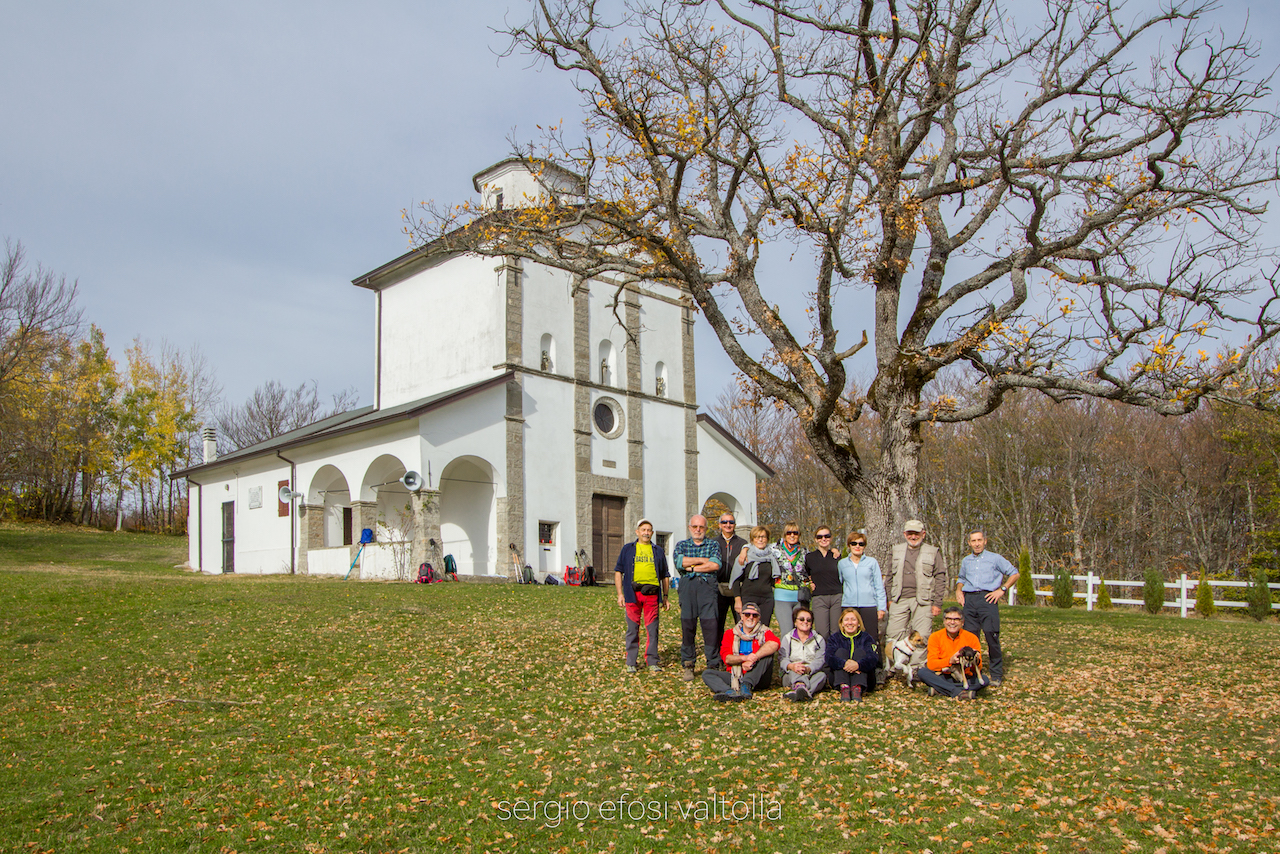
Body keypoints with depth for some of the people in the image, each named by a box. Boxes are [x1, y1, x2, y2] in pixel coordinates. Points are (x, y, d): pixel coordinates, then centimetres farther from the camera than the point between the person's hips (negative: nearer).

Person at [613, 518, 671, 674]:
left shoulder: (658, 551, 17)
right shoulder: (627, 549, 12)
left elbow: (665, 575, 19)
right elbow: (618, 571, 9)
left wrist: (665, 597, 12)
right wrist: (620, 594, -1)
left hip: (652, 593, 1)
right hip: (633, 592, -1)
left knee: (652, 628, 0)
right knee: (632, 628, 2)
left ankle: (652, 662, 9)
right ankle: (631, 663, 10)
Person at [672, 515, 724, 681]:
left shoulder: (713, 545, 13)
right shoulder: (681, 545, 17)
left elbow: (715, 565, -5)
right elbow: (678, 561, -4)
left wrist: (691, 567, -4)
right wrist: (704, 560, -3)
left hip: (707, 586, -1)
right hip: (687, 586, 1)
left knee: (710, 625, -8)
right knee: (687, 626, -1)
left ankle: (713, 666, 0)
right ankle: (687, 665, 8)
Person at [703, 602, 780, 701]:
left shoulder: (764, 632, 6)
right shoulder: (730, 634, 13)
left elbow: (774, 644, -20)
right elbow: (726, 658, -2)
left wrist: (753, 659, -27)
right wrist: (744, 658, -21)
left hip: (758, 679, -2)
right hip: (735, 678, 2)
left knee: (768, 653, -24)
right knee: (707, 673, -15)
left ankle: (746, 686, -34)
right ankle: (730, 692, -45)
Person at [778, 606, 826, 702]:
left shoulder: (819, 639, 15)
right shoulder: (787, 638, 14)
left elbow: (820, 660, -4)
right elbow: (782, 658, -3)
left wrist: (808, 669, -29)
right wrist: (791, 666, -30)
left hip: (813, 673, 1)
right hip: (790, 675, 0)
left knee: (822, 674, -32)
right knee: (796, 671, -34)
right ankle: (800, 685, -71)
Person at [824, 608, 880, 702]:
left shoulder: (866, 637, 9)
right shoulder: (834, 638, 11)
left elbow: (873, 658, -12)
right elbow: (829, 658, -10)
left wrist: (858, 665, -35)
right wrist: (844, 663, -33)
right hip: (838, 679, 1)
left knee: (859, 652, -18)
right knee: (841, 651, -16)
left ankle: (857, 688, -40)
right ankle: (844, 687, -40)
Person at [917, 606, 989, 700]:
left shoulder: (971, 638, -2)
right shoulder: (935, 637, -3)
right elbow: (931, 664, -13)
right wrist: (950, 660, -28)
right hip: (942, 677, -1)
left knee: (984, 680, -28)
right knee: (922, 672, -27)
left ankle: (938, 689, -29)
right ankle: (957, 692, -35)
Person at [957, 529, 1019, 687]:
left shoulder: (995, 558, 8)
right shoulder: (965, 561, 21)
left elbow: (1014, 574, 8)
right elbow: (961, 579, 33)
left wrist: (1002, 590, -2)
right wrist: (958, 590, 13)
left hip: (987, 598, -4)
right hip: (969, 599, 4)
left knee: (991, 635, -11)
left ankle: (996, 675, -4)